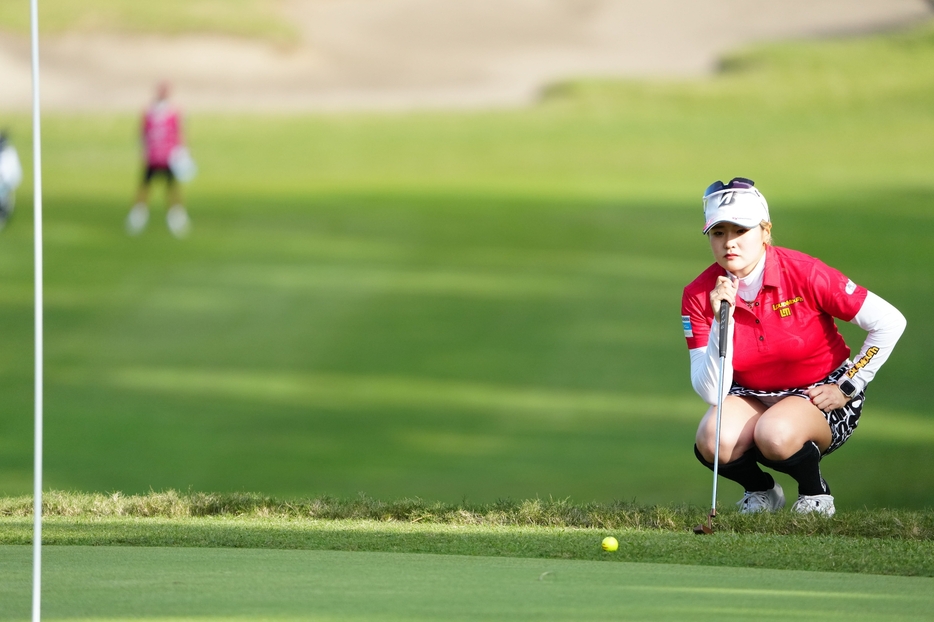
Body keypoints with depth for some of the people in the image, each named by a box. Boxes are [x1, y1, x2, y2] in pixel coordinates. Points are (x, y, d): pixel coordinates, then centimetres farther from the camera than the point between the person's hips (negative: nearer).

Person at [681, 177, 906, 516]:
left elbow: (890, 322, -14)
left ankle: (816, 492, -2)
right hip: (752, 396, 3)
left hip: (820, 394, -3)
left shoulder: (804, 274, -20)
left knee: (776, 435, -36)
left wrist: (847, 389, -10)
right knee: (713, 441, -30)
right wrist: (722, 322, -30)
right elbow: (710, 392, -18)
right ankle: (761, 490, 4)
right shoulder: (699, 296, -12)